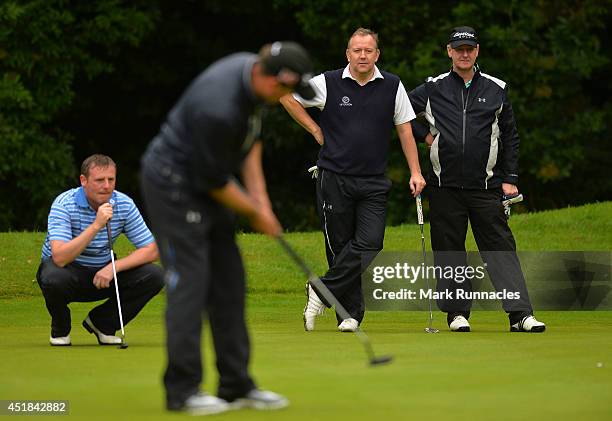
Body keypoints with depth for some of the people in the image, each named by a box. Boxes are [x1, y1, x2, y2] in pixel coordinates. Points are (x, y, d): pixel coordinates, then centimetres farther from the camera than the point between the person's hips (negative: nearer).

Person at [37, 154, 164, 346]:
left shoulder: (124, 204, -10)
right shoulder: (64, 204, -23)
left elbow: (151, 250, -10)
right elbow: (60, 257, -35)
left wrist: (114, 267, -25)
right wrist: (96, 225, -41)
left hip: (103, 274, 4)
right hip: (67, 270, -4)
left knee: (153, 276, -18)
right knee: (54, 278, -40)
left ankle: (102, 323, 4)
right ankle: (60, 328, -4)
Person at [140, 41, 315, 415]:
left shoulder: (253, 71, -6)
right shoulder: (220, 107, -33)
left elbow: (250, 139, 10)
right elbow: (214, 180, -21)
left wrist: (260, 195, 2)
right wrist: (256, 212, -6)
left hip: (204, 183, 9)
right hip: (174, 184, -9)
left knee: (229, 283, 7)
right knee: (190, 282, -10)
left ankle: (237, 385, 11)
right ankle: (183, 390, -6)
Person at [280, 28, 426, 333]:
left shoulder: (392, 86, 4)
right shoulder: (328, 83, -2)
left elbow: (405, 130, 10)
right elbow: (286, 95, 10)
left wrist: (415, 172, 3)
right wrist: (315, 130, 6)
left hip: (374, 182, 1)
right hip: (334, 178, -1)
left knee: (369, 245, -14)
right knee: (340, 246, 1)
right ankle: (350, 313, 9)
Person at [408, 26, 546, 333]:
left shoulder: (496, 90, 8)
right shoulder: (433, 89, 5)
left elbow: (510, 136, 13)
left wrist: (510, 178, 7)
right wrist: (423, 135, 4)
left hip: (485, 186, 0)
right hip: (445, 185, 0)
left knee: (500, 247, -6)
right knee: (449, 249, 3)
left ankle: (521, 314, -11)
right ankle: (457, 313, 11)